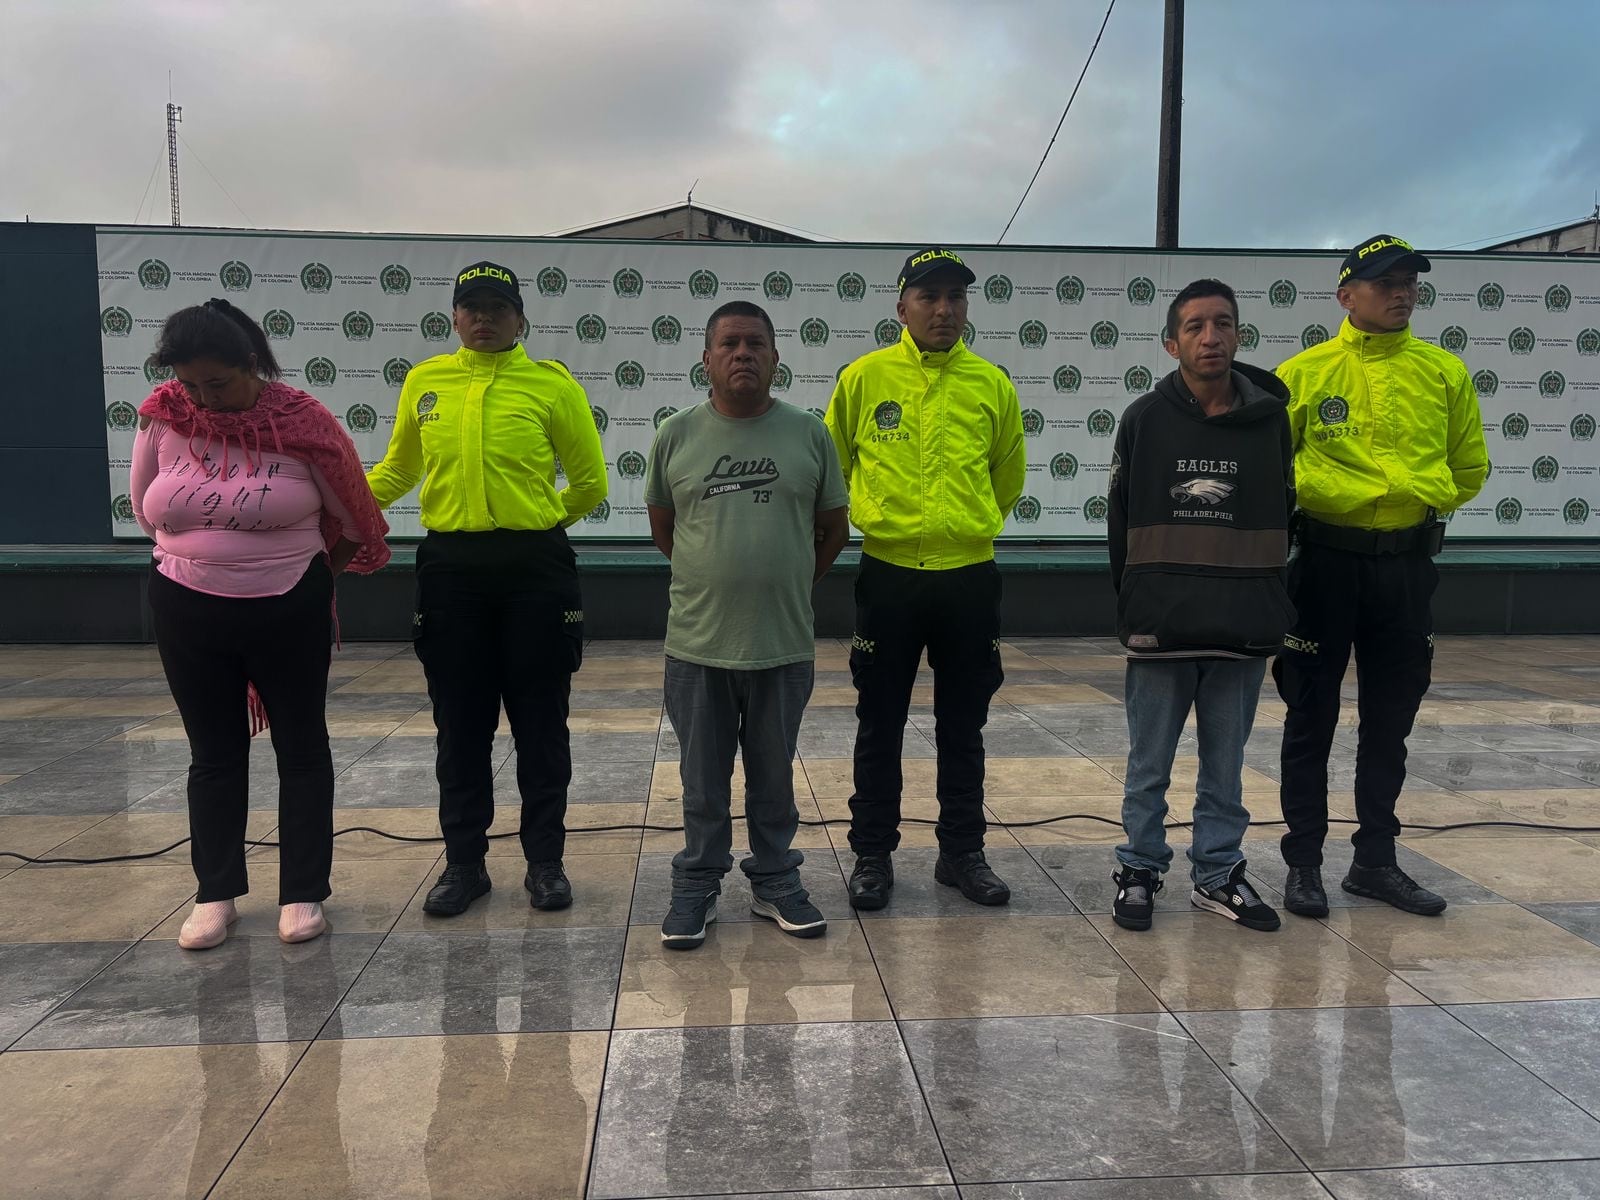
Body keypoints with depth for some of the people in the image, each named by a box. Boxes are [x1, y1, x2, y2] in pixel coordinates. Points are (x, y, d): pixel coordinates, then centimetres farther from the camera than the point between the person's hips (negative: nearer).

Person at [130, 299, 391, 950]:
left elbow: (351, 517, 0)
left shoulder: (302, 421, -12)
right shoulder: (162, 419, -6)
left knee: (301, 747, 8)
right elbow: (146, 510, 10)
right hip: (189, 611, 2)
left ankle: (303, 893, 20)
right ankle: (215, 894, 25)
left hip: (291, 611, -2)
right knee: (214, 754, 12)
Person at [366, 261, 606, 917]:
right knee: (460, 723, 10)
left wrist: (536, 520, 8)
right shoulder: (424, 381, 8)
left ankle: (545, 861, 20)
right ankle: (464, 861, 24)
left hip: (534, 568, -2)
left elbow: (589, 481, 4)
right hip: (449, 566, 3)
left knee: (540, 720, 6)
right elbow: (397, 469, 18)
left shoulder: (552, 383, -2)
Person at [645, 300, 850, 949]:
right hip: (697, 645, 0)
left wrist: (788, 582, 10)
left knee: (774, 776, 14)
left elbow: (833, 527, 10)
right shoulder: (676, 434, 1)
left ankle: (775, 883, 30)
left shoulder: (808, 433, 1)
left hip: (784, 645, 0)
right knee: (702, 779, 12)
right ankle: (697, 887, 27)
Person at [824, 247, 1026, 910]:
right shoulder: (864, 377, -2)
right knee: (880, 725, 8)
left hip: (969, 577, 2)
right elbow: (834, 466, 10)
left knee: (963, 726, 12)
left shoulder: (991, 384, 3)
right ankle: (872, 853, 22)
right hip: (888, 575, -1)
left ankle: (962, 852, 27)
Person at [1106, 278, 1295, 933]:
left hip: (1243, 632, 2)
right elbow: (1120, 522, 3)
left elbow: (1282, 518, 10)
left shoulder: (1271, 417, 4)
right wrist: (1130, 606, 1)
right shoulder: (1146, 418, 0)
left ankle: (1219, 874, 26)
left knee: (1226, 765, 12)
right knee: (1149, 764, 8)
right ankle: (1140, 869, 22)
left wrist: (1270, 608, 6)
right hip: (1161, 630, -1)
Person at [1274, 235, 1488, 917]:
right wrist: (1313, 501, 0)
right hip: (1327, 561, -3)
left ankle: (1375, 861, 26)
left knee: (1390, 722, 12)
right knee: (1312, 718, 5)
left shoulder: (1444, 372, 5)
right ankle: (1304, 863, 16)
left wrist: (1425, 502, 8)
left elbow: (1469, 466, 15)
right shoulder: (1305, 372, -4)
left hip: (1407, 565, 3)